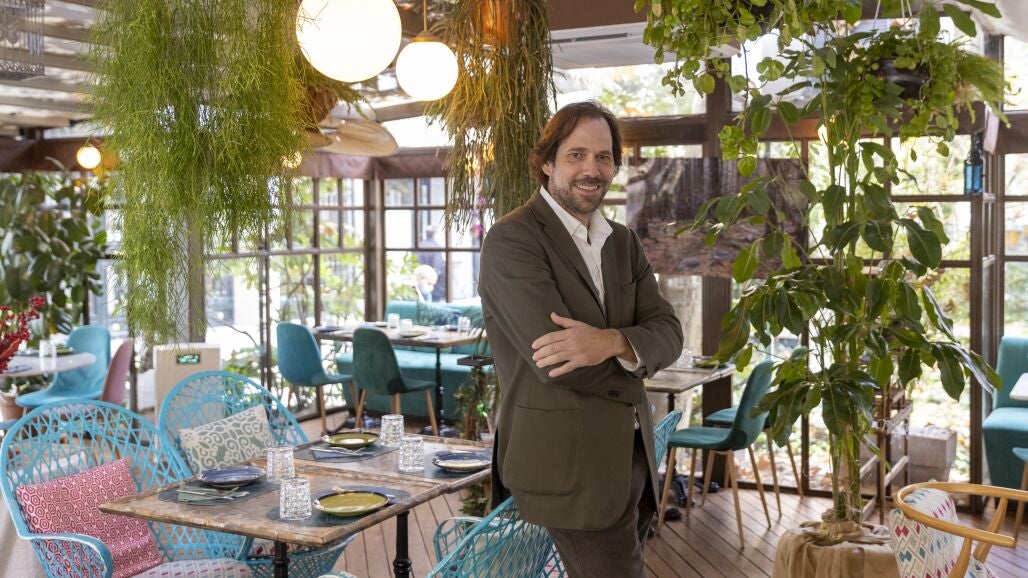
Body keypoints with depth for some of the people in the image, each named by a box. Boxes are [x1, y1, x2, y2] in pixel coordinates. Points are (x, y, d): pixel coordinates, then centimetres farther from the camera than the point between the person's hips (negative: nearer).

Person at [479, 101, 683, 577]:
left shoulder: (623, 242, 11)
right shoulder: (512, 239, -13)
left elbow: (668, 335, -1)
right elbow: (552, 361, -22)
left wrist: (610, 342, -23)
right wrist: (628, 380, -5)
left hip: (631, 456, 7)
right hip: (568, 463, -7)